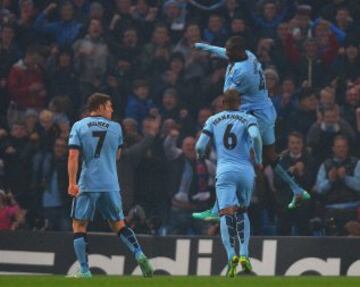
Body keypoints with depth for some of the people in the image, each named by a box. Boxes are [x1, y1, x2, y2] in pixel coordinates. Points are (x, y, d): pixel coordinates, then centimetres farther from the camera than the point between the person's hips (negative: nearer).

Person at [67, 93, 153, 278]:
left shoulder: (78, 126, 1)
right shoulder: (115, 128, 7)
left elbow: (73, 156, -9)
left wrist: (72, 183, -11)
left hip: (87, 184, -2)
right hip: (111, 185, 2)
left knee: (79, 225, 6)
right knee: (118, 224, 15)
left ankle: (84, 271, -1)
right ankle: (139, 255, -3)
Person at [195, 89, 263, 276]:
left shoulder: (213, 120, 13)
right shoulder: (248, 119, 9)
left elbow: (200, 146, 7)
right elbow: (255, 136, -11)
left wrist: (200, 155, 30)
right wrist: (258, 159, 4)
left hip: (225, 171, -1)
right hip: (246, 171, 1)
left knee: (226, 214, -12)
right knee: (242, 212, 21)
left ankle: (231, 255, -33)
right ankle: (244, 254, 5)